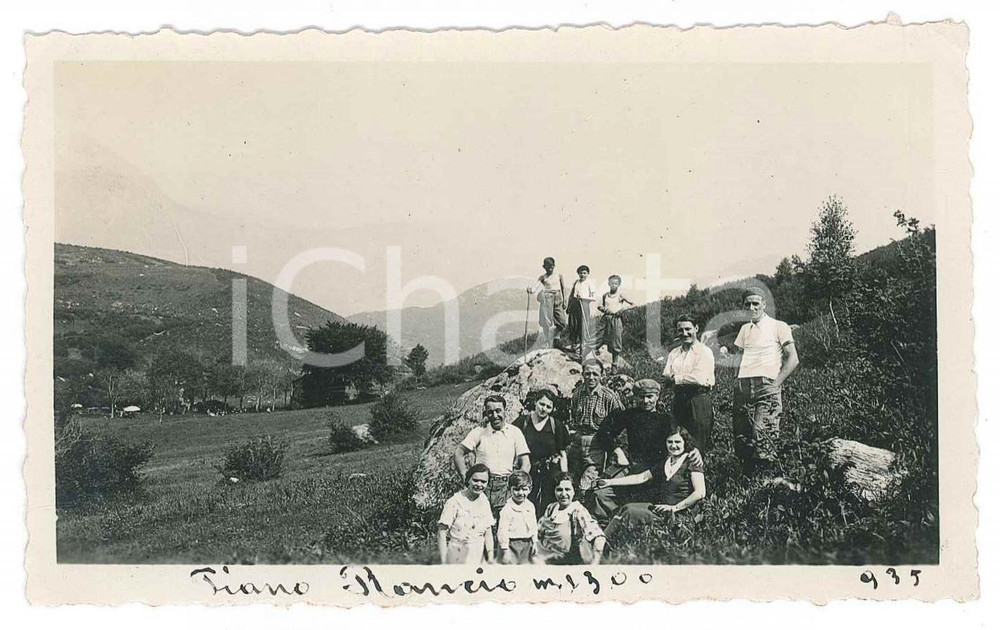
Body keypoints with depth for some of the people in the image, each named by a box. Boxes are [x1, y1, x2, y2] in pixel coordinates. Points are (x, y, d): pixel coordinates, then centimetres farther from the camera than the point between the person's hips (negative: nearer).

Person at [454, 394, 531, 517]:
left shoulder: (515, 432, 8)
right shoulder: (479, 432, 6)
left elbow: (526, 464, 7)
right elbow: (458, 453, 5)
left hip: (506, 486, 1)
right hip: (483, 485, -1)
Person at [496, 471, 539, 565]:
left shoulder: (530, 506, 5)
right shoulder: (507, 509, -15)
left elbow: (534, 526, 15)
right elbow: (502, 531, -16)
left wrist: (534, 542, 12)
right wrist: (505, 550, -16)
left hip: (527, 544, 6)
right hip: (511, 544, -6)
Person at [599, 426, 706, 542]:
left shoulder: (692, 463, -4)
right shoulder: (664, 462, 19)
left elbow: (700, 493, -15)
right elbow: (640, 477, 18)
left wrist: (675, 507, -16)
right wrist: (611, 482, 11)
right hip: (659, 506, 7)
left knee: (631, 512, -24)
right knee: (626, 508, -17)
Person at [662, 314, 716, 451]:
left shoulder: (704, 352, -5)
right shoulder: (674, 353, 15)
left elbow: (699, 379, -16)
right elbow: (666, 377, 6)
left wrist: (677, 378, -7)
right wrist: (686, 379, -12)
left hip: (699, 399, -6)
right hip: (679, 399, 6)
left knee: (699, 443, -4)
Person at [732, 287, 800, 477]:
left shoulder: (778, 327, 6)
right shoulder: (745, 329, 23)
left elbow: (793, 359, 1)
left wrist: (776, 383, -7)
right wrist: (737, 381, 9)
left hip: (766, 386, -5)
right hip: (743, 388, 5)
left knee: (762, 435, -18)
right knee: (741, 437, -1)